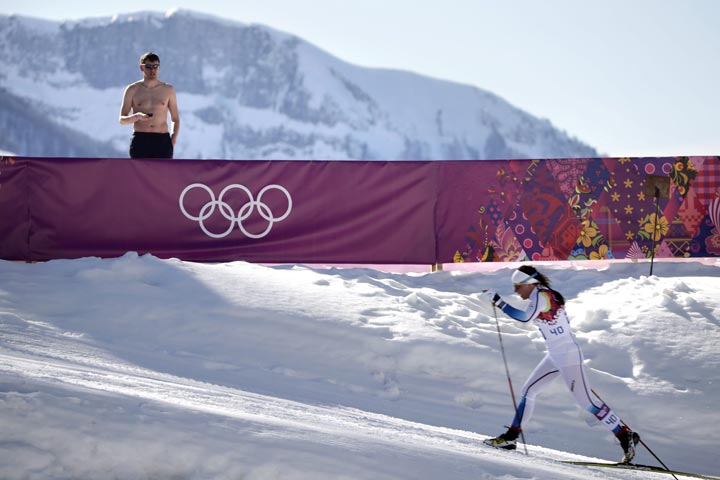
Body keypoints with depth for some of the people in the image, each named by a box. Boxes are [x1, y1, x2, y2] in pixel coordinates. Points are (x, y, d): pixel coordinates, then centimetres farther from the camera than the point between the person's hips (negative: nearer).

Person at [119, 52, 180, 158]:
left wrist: (173, 139, -2)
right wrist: (137, 117, -15)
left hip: (162, 141, 1)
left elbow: (175, 119, 16)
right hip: (140, 140, -1)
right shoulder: (132, 90, 7)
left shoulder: (168, 90, 11)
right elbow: (122, 120, 6)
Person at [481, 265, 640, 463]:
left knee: (586, 400, -8)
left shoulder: (541, 296, -18)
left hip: (568, 355, -10)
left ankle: (626, 436, -3)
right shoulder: (545, 295, 11)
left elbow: (525, 317, -34)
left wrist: (499, 302, -29)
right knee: (528, 391, 11)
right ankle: (511, 437, 17)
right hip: (555, 356, 10)